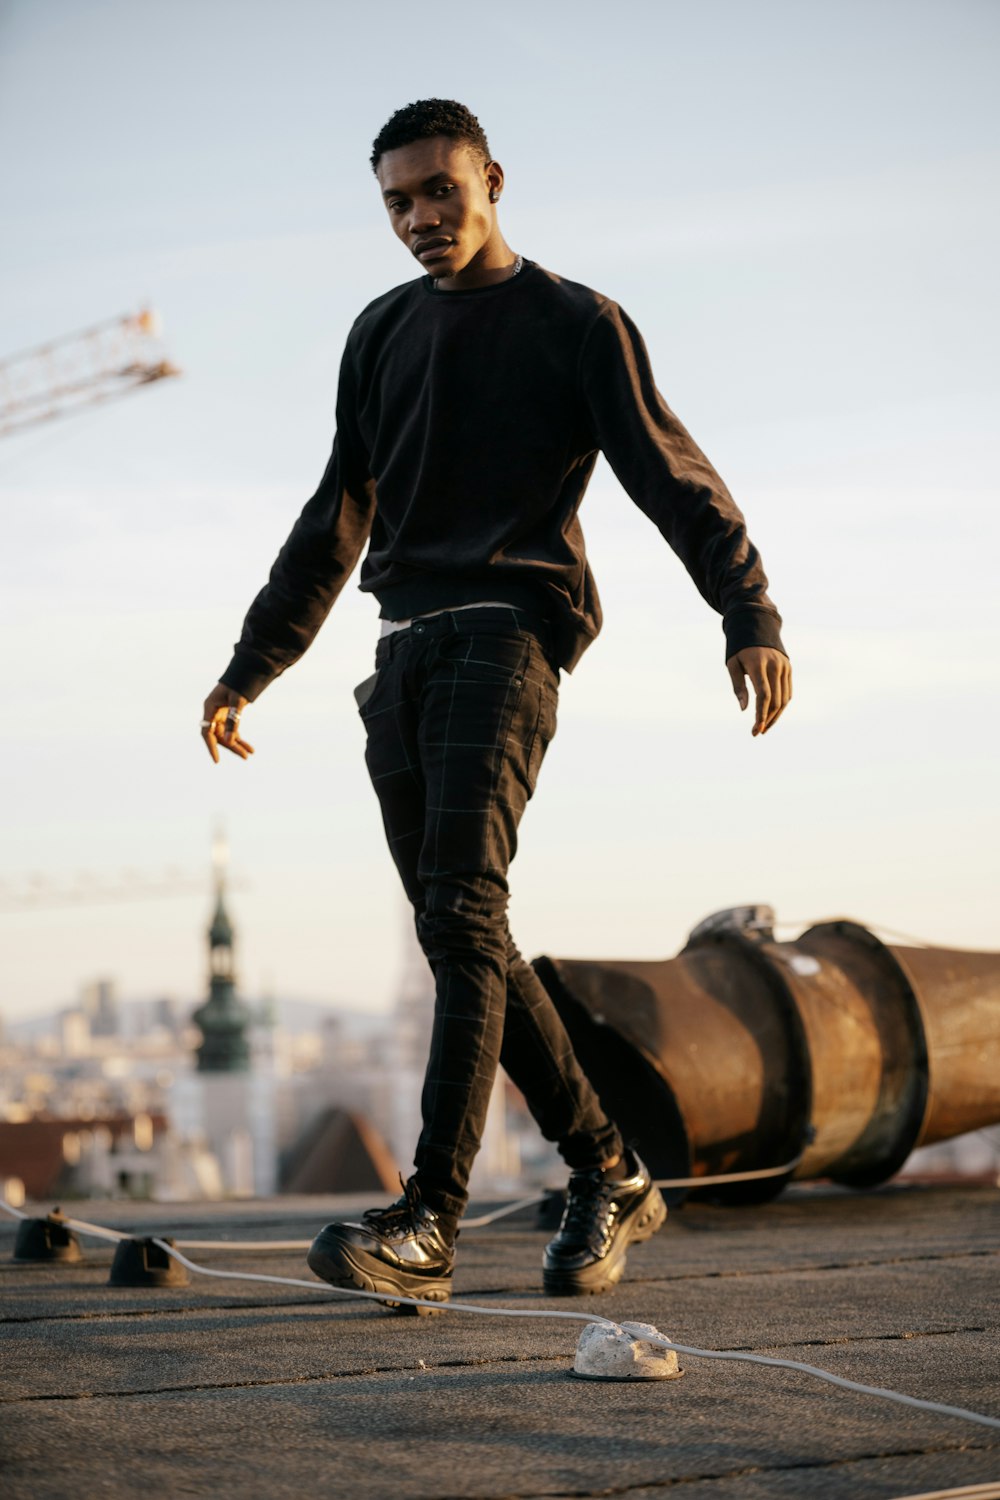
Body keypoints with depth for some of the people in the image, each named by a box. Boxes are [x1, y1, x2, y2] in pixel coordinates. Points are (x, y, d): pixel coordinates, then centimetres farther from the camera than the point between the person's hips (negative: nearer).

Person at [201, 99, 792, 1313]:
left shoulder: (575, 323, 5)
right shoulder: (383, 334, 21)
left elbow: (673, 478, -4)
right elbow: (335, 522, 27)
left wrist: (750, 615, -18)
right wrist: (249, 668, 26)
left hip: (507, 630, -6)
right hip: (404, 650, 6)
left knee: (462, 910, -20)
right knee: (461, 936, 2)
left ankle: (427, 1223, -27)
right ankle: (610, 1178, 14)